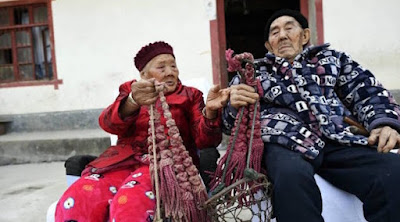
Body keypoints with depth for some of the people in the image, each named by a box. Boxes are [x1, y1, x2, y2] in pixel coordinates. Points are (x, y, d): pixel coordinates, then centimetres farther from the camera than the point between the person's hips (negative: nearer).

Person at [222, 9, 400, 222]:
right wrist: (235, 105, -8)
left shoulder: (332, 58, 28)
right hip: (285, 142, -1)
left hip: (340, 140, 2)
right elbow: (230, 122, 18)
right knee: (292, 176, -38)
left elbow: (369, 93, 18)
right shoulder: (254, 71, 24)